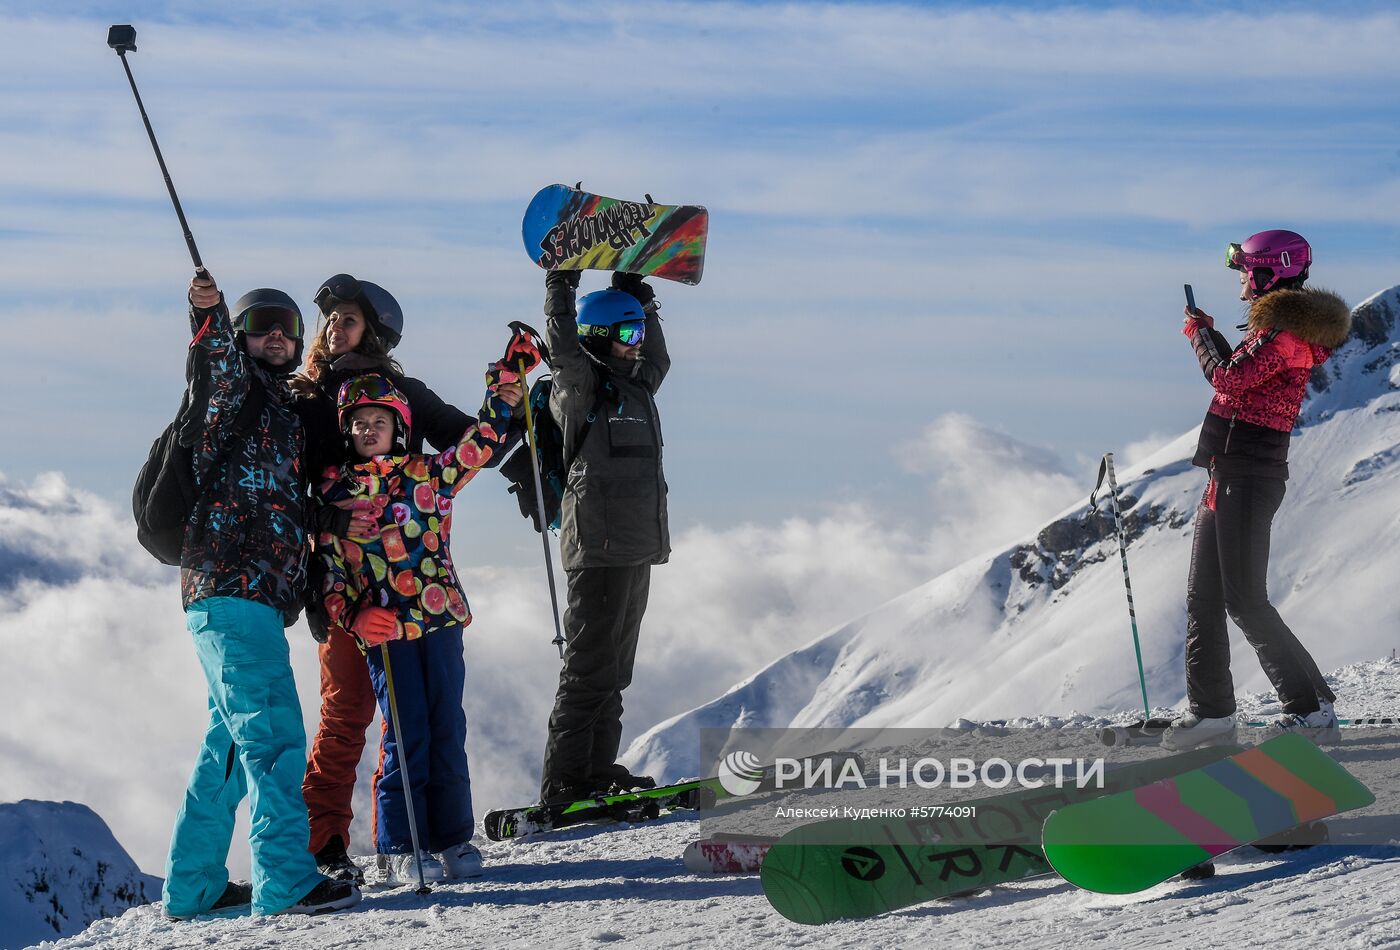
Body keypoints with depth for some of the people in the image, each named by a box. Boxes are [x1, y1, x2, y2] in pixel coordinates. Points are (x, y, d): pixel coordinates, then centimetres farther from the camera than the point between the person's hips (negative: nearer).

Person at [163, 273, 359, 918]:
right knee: (272, 734, -14)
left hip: (259, 597, 10)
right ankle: (286, 882, -18)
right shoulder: (237, 389, 0)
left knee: (233, 739, 15)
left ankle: (191, 886, 22)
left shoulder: (284, 409, 25)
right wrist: (208, 315, -42)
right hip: (232, 590, -10)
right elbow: (218, 375, -25)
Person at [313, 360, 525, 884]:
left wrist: (503, 390, 2)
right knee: (406, 736, -4)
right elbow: (327, 565, 5)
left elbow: (479, 445, 11)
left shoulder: (427, 473, 11)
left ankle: (454, 839, 10)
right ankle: (402, 848, 4)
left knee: (447, 729, 2)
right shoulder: (333, 490, 7)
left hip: (441, 617, 2)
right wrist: (353, 616, -9)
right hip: (383, 627, -2)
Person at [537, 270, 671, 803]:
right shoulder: (581, 389, -5)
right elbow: (563, 351, -23)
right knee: (590, 665, -9)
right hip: (598, 546, -9)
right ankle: (564, 781, -8)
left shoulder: (636, 388, 19)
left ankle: (598, 768, 16)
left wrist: (638, 292, 27)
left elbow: (656, 357, 35)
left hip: (637, 548, 9)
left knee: (615, 666, 11)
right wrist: (561, 285, -20)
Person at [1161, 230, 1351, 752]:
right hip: (1229, 474, 11)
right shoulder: (1278, 328, 17)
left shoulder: (1285, 334, -15)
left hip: (1249, 476, -11)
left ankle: (1312, 707, -6)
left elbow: (1230, 378, -23)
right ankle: (1211, 708, 15)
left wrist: (1200, 335, -7)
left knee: (1245, 599, -10)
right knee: (1204, 596, 11)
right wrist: (1209, 334, 22)